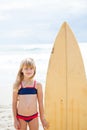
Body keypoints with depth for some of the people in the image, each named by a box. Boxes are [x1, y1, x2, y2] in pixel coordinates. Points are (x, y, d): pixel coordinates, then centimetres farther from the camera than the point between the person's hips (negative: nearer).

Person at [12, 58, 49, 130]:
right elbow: (14, 103, 1)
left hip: (33, 116, 1)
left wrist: (42, 119, 7)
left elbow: (40, 103, 4)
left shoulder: (38, 85, -3)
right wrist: (15, 120, 0)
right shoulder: (17, 85, -5)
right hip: (21, 117, -1)